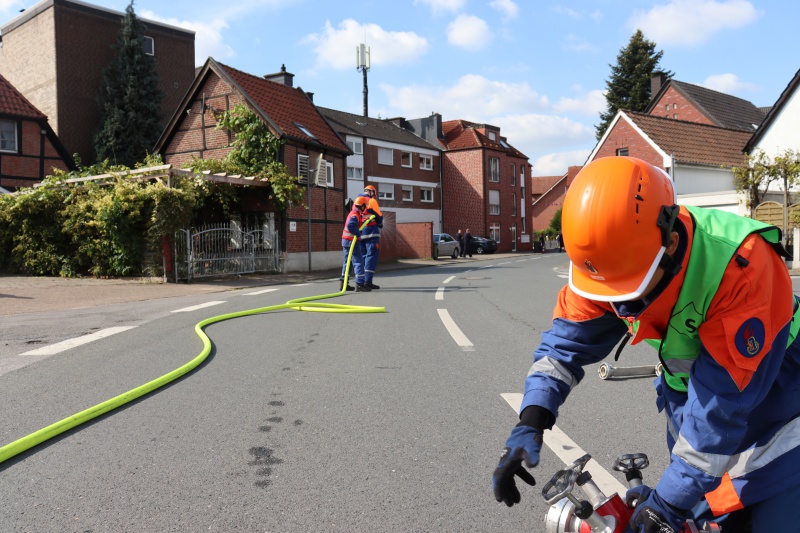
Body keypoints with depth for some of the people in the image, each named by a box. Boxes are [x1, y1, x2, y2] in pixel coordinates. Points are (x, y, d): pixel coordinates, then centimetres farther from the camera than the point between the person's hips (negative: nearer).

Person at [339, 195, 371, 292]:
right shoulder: (355, 215, -19)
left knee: (347, 261, 14)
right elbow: (350, 226, -34)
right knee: (358, 261, -9)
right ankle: (359, 284, -13)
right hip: (352, 241, -10)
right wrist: (358, 233, -23)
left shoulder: (355, 213, 11)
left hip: (346, 240, 10)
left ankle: (344, 284, 18)